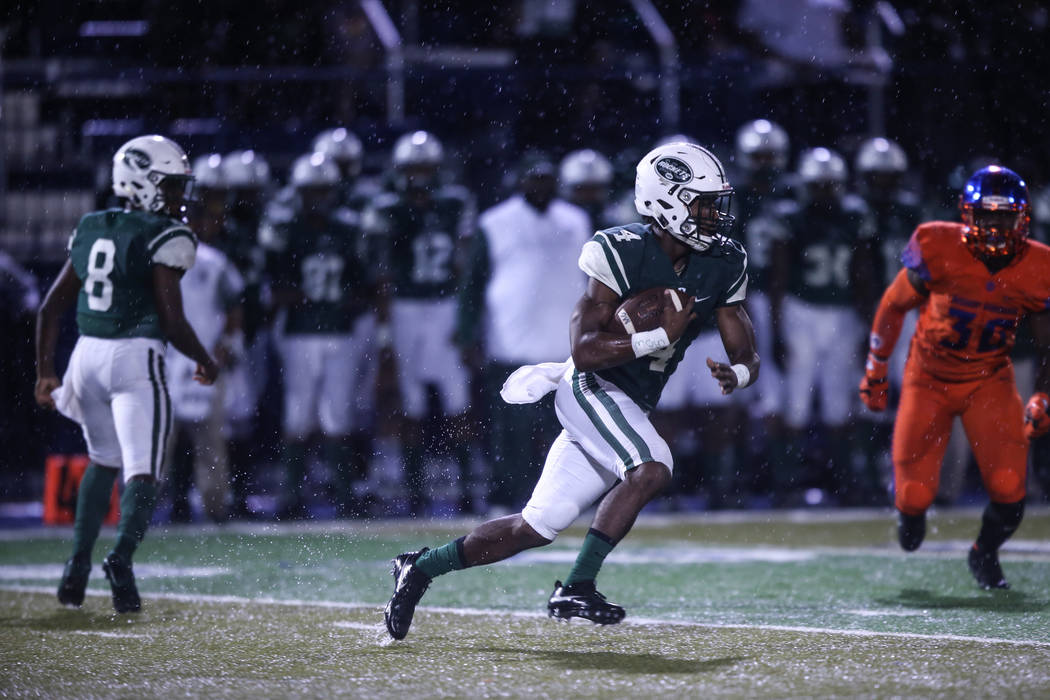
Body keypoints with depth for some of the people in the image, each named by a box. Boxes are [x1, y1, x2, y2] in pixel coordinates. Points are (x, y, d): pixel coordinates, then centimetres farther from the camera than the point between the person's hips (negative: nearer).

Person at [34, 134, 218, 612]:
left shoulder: (90, 230, 12)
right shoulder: (166, 238, -8)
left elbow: (51, 308, 13)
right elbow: (172, 321, -13)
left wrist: (45, 372, 18)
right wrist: (205, 362, 4)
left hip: (87, 355, 6)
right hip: (136, 358, -6)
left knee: (104, 461, 24)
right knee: (142, 472, -4)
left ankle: (77, 566, 19)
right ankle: (121, 557, -26)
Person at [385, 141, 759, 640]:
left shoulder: (723, 266, 2)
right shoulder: (623, 252, -19)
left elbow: (747, 355, 4)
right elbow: (585, 351, -22)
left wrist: (737, 373, -19)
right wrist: (661, 335, -29)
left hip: (629, 410, 7)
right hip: (593, 389, -7)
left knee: (537, 528, 7)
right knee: (651, 469, -31)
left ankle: (422, 567, 21)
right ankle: (576, 588, -23)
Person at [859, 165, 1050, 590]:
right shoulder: (940, 250, -20)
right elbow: (895, 305, -2)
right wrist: (876, 368, 2)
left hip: (989, 380, 1)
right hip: (929, 378, -1)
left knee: (1009, 492, -14)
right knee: (915, 498, -6)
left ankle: (985, 554, 21)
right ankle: (909, 510, 36)